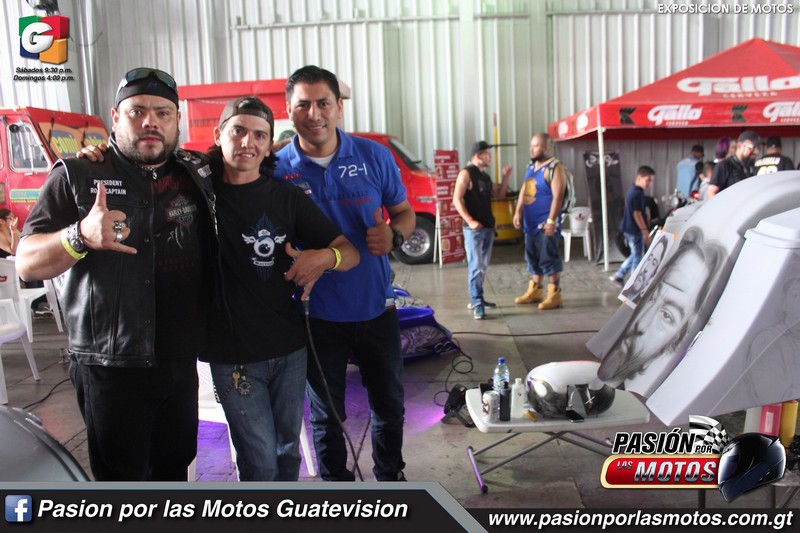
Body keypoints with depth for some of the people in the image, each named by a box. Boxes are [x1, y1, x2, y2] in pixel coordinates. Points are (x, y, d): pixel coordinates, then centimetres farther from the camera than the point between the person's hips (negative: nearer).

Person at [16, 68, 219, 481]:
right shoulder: (77, 176, -5)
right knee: (122, 477, 8)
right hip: (111, 366, -4)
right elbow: (26, 263, -10)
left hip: (181, 360, 4)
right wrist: (81, 236, -29)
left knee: (175, 465, 19)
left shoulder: (198, 174, 6)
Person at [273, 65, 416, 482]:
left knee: (389, 403, 18)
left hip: (375, 307, 2)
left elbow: (404, 213, 6)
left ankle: (390, 478, 43)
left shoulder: (374, 156, -3)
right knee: (326, 414, 16)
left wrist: (393, 235, -16)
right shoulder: (277, 169, -8)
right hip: (317, 315, -1)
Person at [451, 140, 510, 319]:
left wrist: (505, 176, 8)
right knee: (475, 266, -9)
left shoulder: (485, 176, 17)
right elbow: (457, 200, -15)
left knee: (483, 266, 12)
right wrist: (470, 221, -23)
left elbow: (499, 194, 22)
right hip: (474, 228, -8)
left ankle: (477, 299, 22)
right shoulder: (466, 173, -8)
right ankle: (477, 304, -8)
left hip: (488, 227, 9)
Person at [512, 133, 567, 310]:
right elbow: (524, 190, 19)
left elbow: (557, 196, -18)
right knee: (533, 257, 14)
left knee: (549, 259, -5)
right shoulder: (531, 167, 14)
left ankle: (554, 295, 2)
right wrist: (518, 212, 10)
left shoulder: (555, 168, -11)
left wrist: (551, 221, -22)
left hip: (546, 223, -8)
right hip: (531, 222, 8)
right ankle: (534, 291, 24)